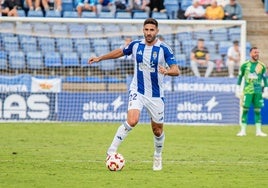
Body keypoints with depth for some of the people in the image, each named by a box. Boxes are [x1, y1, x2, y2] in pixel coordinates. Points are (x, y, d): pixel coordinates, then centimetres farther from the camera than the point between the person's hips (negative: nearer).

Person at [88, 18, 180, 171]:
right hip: (137, 91, 0)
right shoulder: (136, 45, -1)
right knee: (132, 121, -25)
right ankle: (112, 150, -15)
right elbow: (121, 52, 19)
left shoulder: (164, 49, -10)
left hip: (156, 95, 0)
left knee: (157, 130, 10)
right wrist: (100, 58, 20)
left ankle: (158, 158, 35)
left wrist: (167, 71, -38)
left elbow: (176, 70, -16)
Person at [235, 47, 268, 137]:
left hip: (258, 91, 1)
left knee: (257, 111, 3)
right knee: (245, 110, -3)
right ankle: (243, 131, 1)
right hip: (247, 91, -1)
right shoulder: (245, 65, 2)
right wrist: (238, 89, 5)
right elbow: (240, 77, 8)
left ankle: (258, 131, 6)